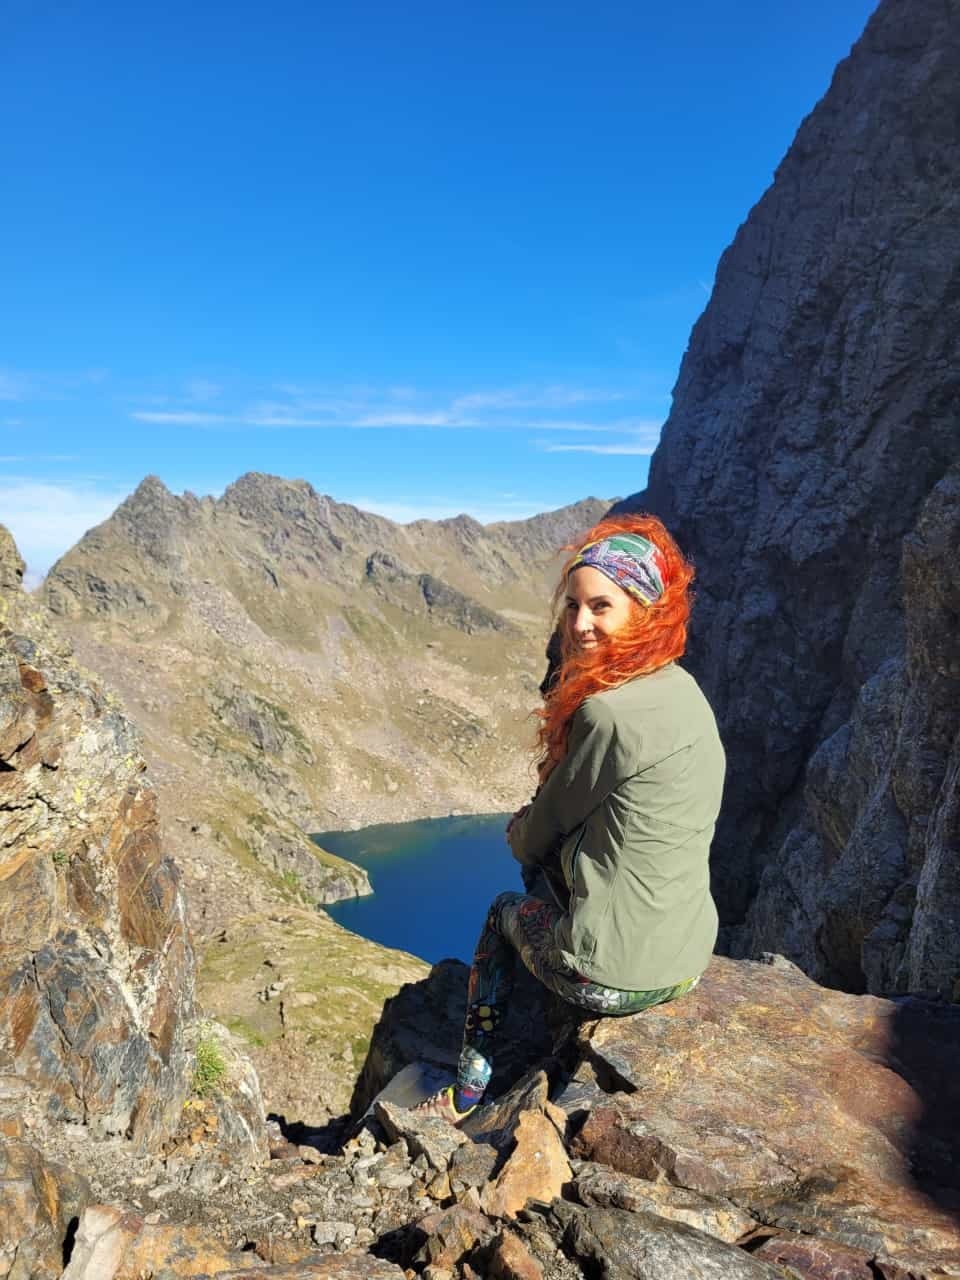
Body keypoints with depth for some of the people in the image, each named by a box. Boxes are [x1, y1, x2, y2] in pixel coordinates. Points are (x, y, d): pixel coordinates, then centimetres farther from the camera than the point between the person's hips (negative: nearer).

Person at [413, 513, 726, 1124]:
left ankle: (467, 1096, 37)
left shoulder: (608, 712, -25)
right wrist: (537, 831, 7)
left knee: (505, 911, 21)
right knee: (554, 872, 31)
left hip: (614, 975, -7)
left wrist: (520, 831, 10)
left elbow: (538, 835, -10)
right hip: (691, 959, 7)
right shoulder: (685, 690, 1)